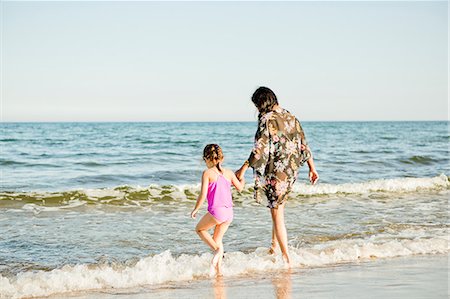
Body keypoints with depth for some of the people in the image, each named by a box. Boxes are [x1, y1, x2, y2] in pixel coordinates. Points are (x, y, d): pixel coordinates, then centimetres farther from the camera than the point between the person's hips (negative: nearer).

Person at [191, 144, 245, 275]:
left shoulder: (207, 173, -6)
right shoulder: (229, 173, 8)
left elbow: (203, 195, -12)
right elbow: (240, 188, 20)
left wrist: (195, 209, 1)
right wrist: (242, 179, 42)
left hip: (216, 211, -6)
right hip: (229, 212, 6)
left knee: (199, 229, 20)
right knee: (217, 239, 20)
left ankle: (217, 250, 1)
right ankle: (219, 269, 15)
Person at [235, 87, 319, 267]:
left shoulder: (267, 119, -14)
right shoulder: (291, 117, 9)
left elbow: (260, 150, -21)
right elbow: (303, 144, 13)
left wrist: (243, 169, -17)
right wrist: (312, 168, 20)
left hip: (274, 171, -7)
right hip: (291, 170, 7)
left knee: (277, 213, 0)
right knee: (278, 208, 23)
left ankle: (286, 257, 0)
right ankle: (274, 247, 31)